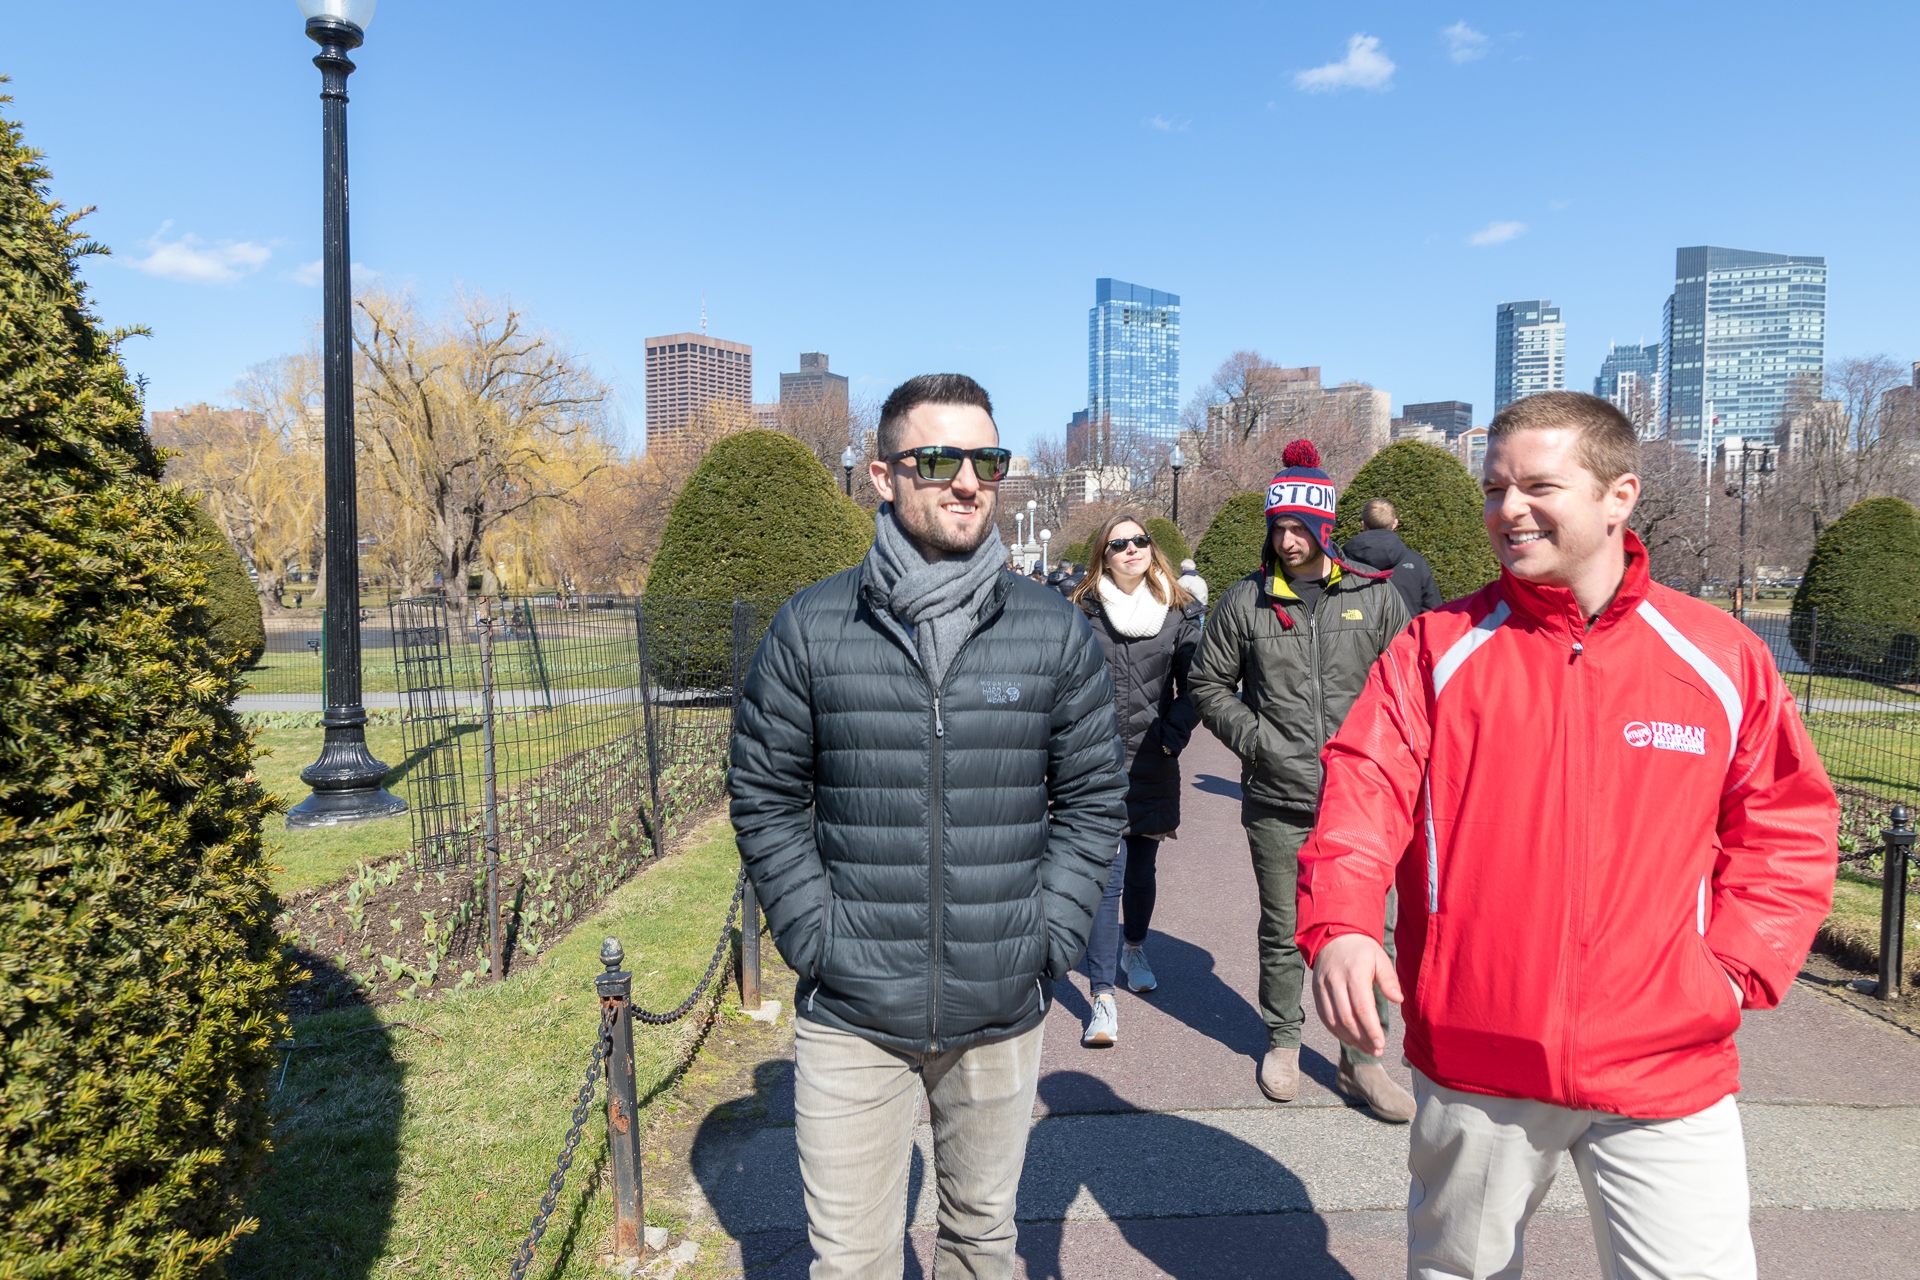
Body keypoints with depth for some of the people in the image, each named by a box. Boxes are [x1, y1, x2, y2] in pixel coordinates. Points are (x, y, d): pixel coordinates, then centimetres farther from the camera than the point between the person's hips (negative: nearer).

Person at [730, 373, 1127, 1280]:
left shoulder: (1056, 633, 0)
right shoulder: (811, 628, -4)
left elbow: (1094, 797, 5)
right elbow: (763, 797, 0)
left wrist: (1049, 937, -3)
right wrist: (816, 937, -7)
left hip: (1001, 1010, 2)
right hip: (849, 1012, -1)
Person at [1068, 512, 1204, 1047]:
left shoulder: (1179, 611, 3)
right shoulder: (1082, 611, -3)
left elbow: (1194, 682, 6)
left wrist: (1172, 735, -5)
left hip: (1152, 763, 3)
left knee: (1141, 866, 17)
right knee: (1106, 874, -7)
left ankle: (1134, 947, 45)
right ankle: (1102, 996, -2)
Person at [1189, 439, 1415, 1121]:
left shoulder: (1375, 596, 3)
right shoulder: (1244, 601, 2)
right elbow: (1209, 684, 9)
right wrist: (1256, 739, -3)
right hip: (1276, 799, 0)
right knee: (1282, 930, 12)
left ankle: (1361, 1061, 21)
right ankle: (1281, 1040, 32)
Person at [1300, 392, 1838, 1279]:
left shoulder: (1723, 656, 0)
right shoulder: (1437, 648, -4)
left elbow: (1788, 826, 8)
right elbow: (1365, 790, -13)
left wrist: (1740, 966, -2)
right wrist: (1340, 925, -29)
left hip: (1665, 1068, 0)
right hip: (1470, 1061, 0)